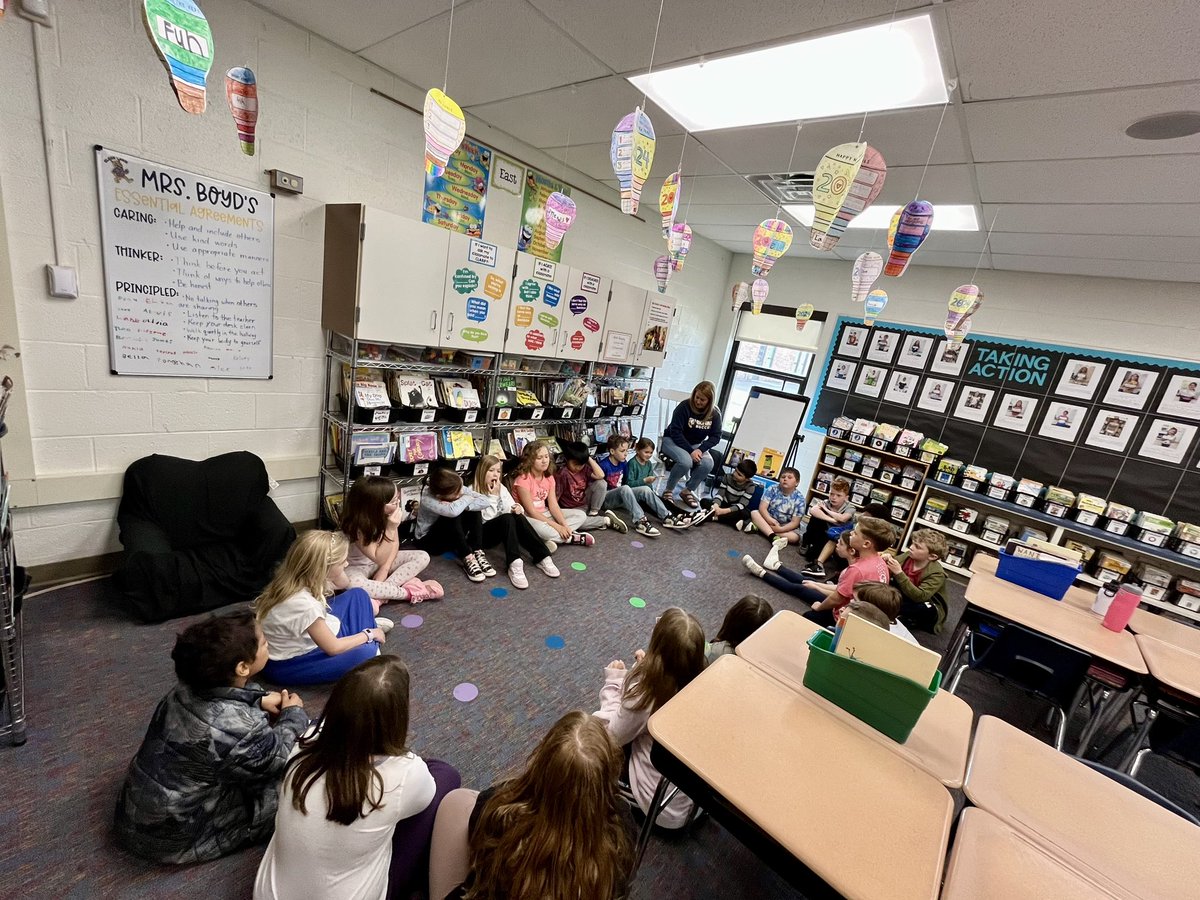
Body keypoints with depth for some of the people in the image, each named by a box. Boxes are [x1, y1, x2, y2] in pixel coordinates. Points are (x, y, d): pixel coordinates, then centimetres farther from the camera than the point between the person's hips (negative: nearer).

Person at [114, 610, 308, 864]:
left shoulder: (188, 688, -16)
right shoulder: (242, 728, -36)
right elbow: (281, 760, -18)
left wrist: (259, 700, -4)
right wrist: (294, 714, -4)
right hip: (176, 838, -7)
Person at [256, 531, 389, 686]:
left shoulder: (300, 580, -13)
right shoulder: (302, 604, -38)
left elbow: (343, 584, 11)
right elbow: (333, 648, -23)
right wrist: (369, 634, -11)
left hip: (303, 641, 9)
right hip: (285, 665, -9)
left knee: (358, 595, 4)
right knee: (365, 652, -26)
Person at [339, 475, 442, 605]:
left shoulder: (386, 514, -16)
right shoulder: (356, 525, -31)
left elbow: (395, 544, -5)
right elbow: (379, 559, -30)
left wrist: (384, 569, -19)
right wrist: (391, 529, -40)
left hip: (382, 558, 6)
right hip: (358, 566, -6)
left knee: (423, 557, -11)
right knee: (353, 584, -40)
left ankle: (379, 597, -23)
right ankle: (409, 592, -25)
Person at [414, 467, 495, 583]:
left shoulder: (457, 489, -16)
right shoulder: (427, 498, -31)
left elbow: (486, 501, -23)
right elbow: (452, 511, -49)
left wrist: (464, 506, -34)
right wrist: (466, 499, -30)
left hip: (452, 535, 5)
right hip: (428, 539, -5)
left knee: (473, 510, -20)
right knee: (452, 517, -33)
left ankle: (477, 553, -23)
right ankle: (468, 559, -32)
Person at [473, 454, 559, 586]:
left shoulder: (502, 488, 8)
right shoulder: (474, 491, -10)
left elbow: (512, 509, 4)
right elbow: (487, 518, -19)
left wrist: (518, 509, -18)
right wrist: (493, 496, -21)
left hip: (500, 533, 5)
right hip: (481, 535, -5)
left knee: (518, 517, -26)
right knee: (507, 518, -32)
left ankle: (542, 557, -27)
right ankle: (514, 564, -44)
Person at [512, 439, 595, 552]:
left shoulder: (549, 477, 1)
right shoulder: (523, 480, -20)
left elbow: (553, 506, -4)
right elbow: (531, 512, -21)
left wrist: (564, 525, -20)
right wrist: (557, 526, -24)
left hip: (544, 514, 7)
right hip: (527, 517, -7)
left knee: (581, 515, -3)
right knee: (539, 527, -42)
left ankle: (554, 538, -23)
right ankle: (572, 537, -17)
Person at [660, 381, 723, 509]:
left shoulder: (715, 414, -8)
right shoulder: (684, 407, -20)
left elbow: (715, 436, -5)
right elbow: (675, 432, -21)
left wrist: (700, 449, -23)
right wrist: (690, 451, -27)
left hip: (696, 444, 4)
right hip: (673, 440, -4)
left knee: (708, 463, -26)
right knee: (686, 461, -34)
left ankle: (687, 491, -3)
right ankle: (668, 490, -10)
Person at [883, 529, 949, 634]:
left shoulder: (937, 574, -27)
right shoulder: (908, 556, -15)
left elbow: (919, 597, -40)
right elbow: (887, 574, -6)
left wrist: (899, 573, -46)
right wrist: (887, 560, -28)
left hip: (929, 608, -5)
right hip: (908, 600, 5)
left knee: (926, 608, -37)